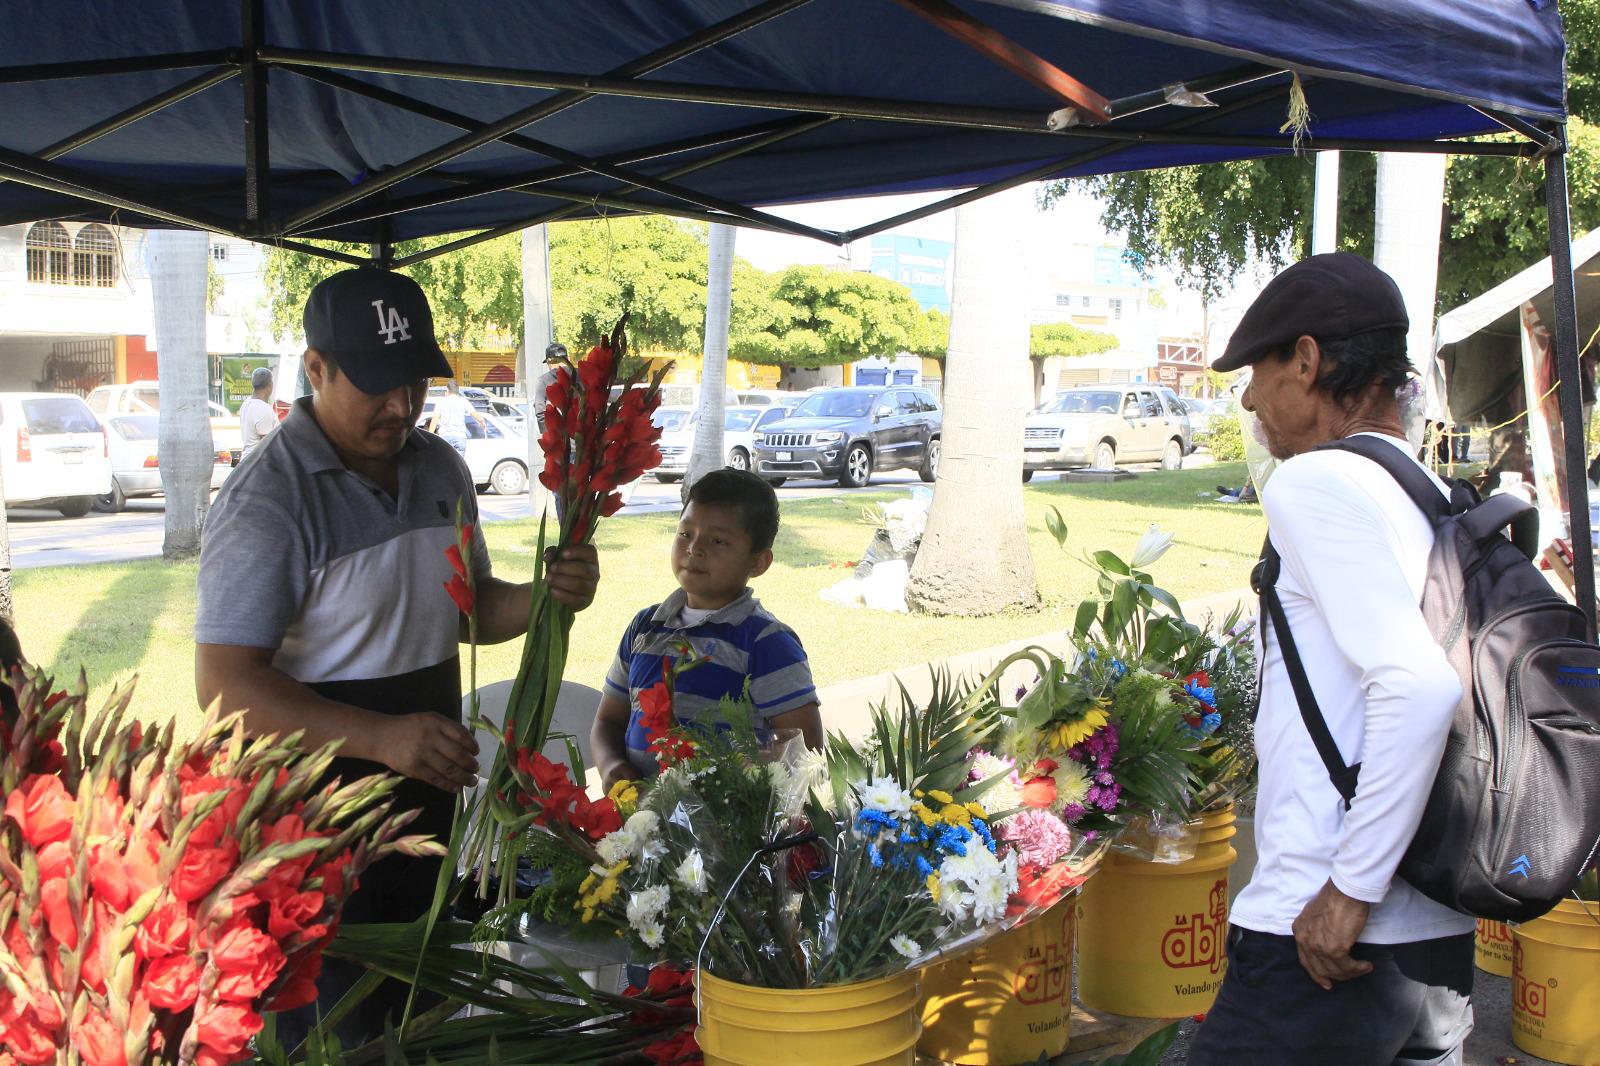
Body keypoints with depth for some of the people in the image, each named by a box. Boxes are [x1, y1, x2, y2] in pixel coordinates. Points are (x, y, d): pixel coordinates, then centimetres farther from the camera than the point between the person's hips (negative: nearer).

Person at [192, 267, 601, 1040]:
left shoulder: (441, 470, 6)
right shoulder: (268, 499, -16)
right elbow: (225, 685, -21)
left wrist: (547, 597, -4)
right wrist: (381, 737, -32)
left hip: (428, 801, 7)